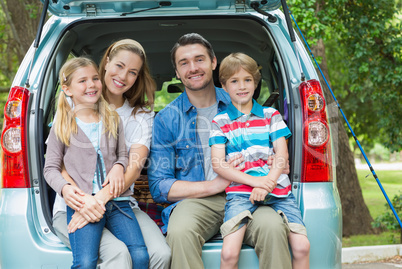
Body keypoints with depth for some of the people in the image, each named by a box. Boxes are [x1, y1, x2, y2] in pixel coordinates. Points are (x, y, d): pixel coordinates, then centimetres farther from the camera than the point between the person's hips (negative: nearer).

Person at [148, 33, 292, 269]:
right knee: (180, 232, -36)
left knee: (273, 227, -33)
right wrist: (213, 185, -10)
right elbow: (159, 187, 3)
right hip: (195, 200, -1)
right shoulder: (166, 119, 8)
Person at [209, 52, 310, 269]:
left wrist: (266, 183, -11)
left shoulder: (271, 115, 18)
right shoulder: (220, 122, 13)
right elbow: (217, 163, 2)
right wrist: (253, 180, -12)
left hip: (277, 188, 2)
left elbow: (282, 154, 8)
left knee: (302, 247, -17)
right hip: (240, 192, -2)